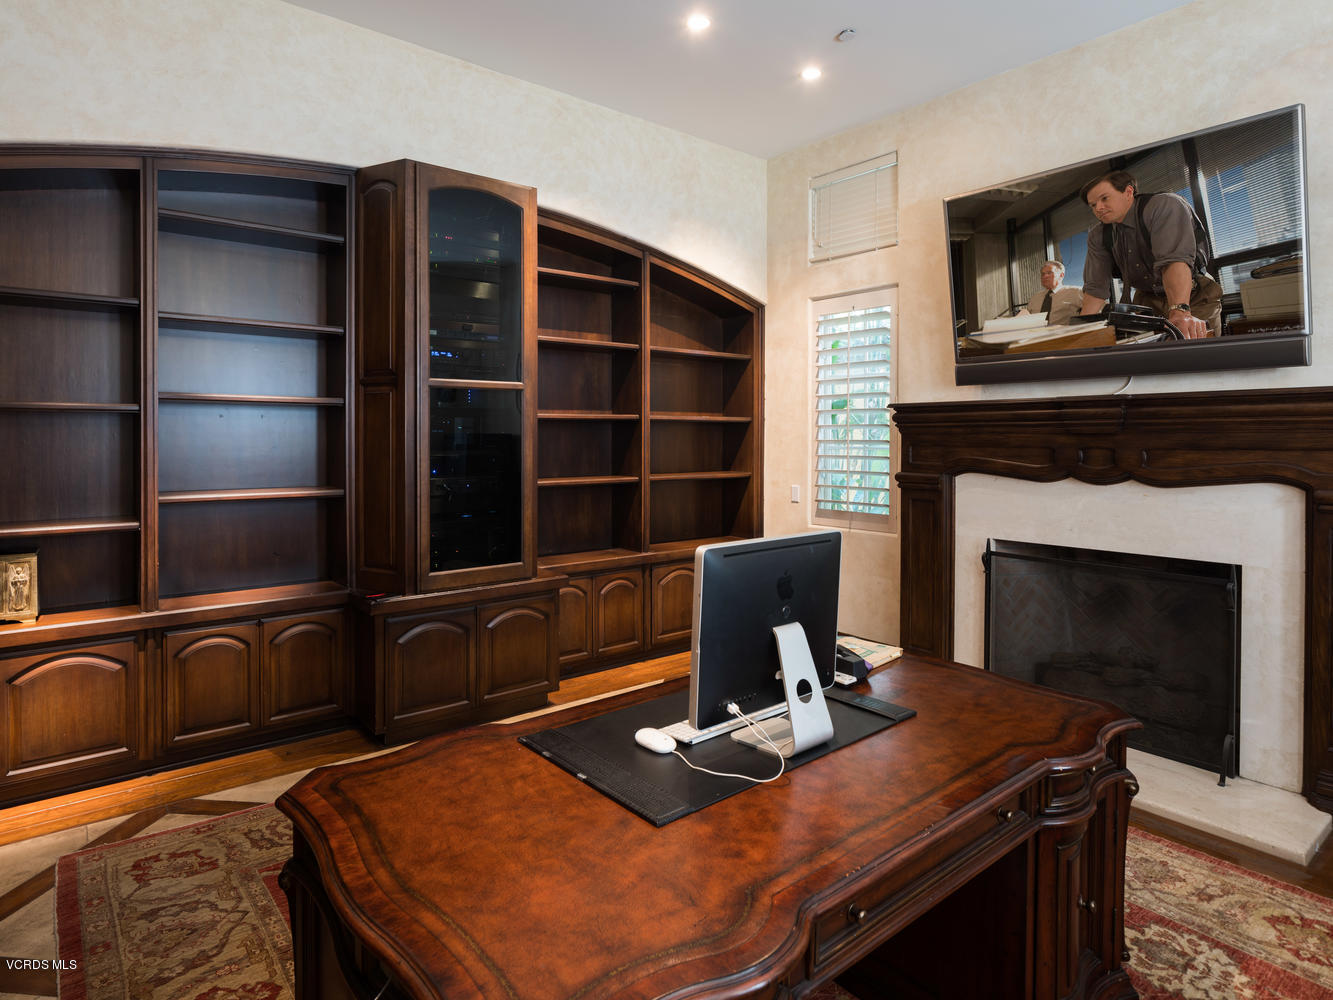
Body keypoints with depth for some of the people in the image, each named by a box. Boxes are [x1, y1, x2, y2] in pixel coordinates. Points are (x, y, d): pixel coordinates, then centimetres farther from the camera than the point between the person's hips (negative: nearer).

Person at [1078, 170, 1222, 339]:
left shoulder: (1165, 206, -19)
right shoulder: (1097, 236, -2)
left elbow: (1175, 259, -34)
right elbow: (1096, 286, -5)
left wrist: (1180, 312, -48)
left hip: (1193, 298, -4)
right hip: (1148, 302, 4)